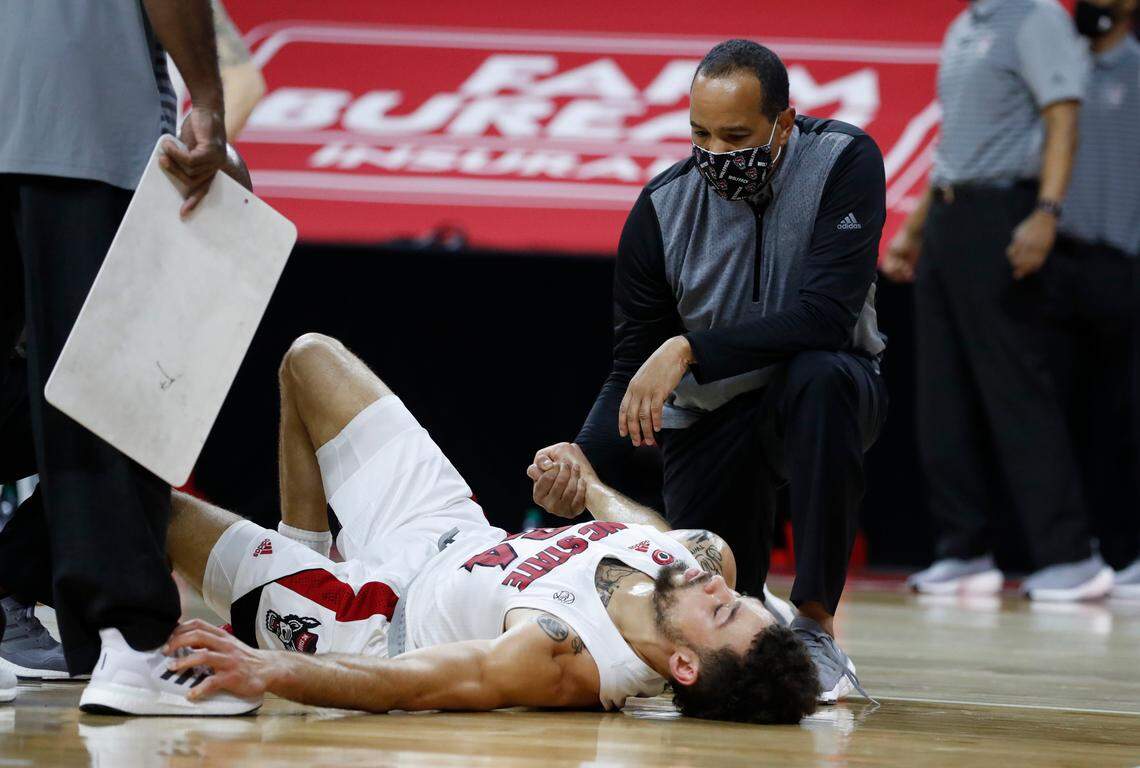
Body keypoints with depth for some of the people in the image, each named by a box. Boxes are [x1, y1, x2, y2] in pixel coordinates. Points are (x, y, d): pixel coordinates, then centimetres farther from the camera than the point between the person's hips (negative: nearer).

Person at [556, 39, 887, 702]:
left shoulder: (844, 161, -19)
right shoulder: (663, 206, -12)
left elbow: (827, 315, -30)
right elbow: (631, 370, -7)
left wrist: (688, 348, -34)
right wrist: (579, 471, -26)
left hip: (824, 396, -2)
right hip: (710, 417, 2)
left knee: (819, 375, -39)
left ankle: (815, 624, -28)